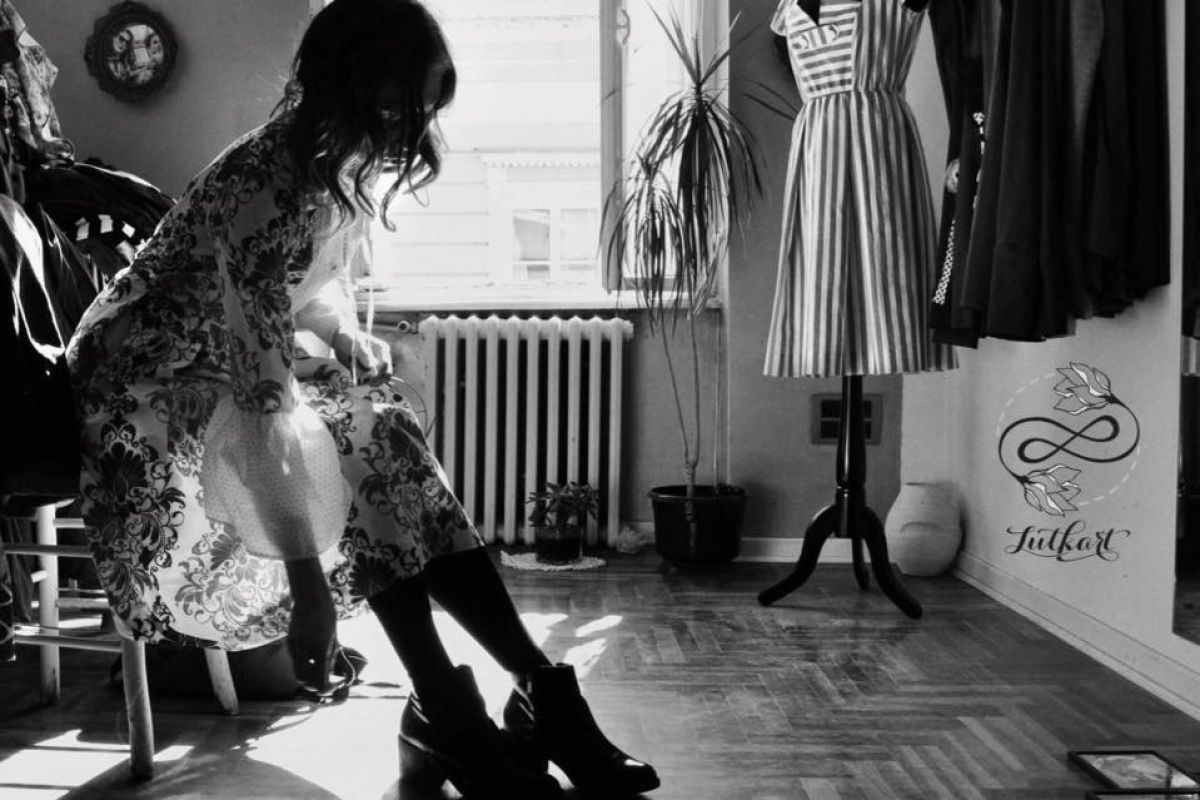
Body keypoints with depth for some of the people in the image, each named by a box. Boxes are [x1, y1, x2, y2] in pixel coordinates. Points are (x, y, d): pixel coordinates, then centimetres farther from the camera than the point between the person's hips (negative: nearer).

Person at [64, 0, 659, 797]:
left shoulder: (346, 165, -5)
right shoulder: (265, 191, -32)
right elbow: (267, 408, -37)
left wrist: (346, 334, -6)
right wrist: (307, 582, -37)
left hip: (236, 365, 7)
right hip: (158, 384, -7)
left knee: (389, 443, -14)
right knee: (365, 453, -24)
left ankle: (541, 691, -14)